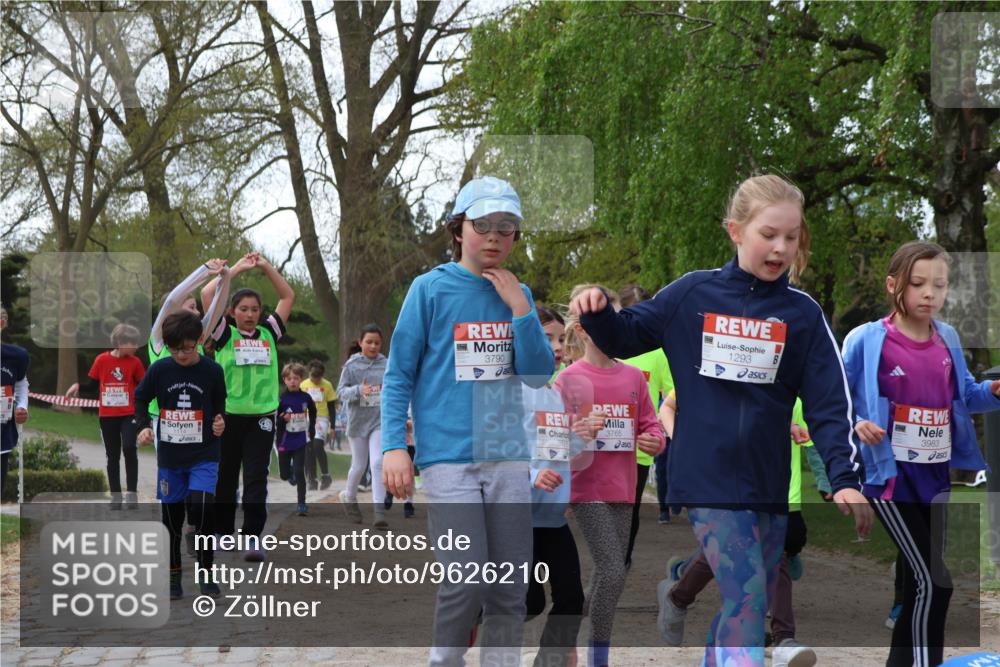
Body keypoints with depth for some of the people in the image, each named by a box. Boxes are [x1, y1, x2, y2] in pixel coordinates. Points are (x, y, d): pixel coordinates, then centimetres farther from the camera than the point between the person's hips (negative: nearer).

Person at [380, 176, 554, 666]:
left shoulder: (517, 294, 12)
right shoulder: (431, 289, 0)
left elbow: (539, 374, 5)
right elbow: (399, 373, 0)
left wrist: (520, 309, -5)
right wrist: (393, 446, -9)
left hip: (508, 457, 4)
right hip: (448, 456, -4)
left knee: (510, 587, 5)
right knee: (465, 581, -12)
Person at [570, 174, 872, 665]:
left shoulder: (803, 314, 2)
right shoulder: (692, 294, -1)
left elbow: (830, 402, -1)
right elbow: (626, 339, 10)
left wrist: (845, 477, -12)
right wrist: (598, 313, -12)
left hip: (769, 486, 3)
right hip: (708, 480, -3)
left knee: (749, 607, 12)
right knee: (747, 600, -16)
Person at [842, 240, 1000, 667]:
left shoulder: (947, 340, 6)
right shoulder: (867, 341, -13)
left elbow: (963, 395, 17)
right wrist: (854, 424, -25)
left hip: (936, 475, 7)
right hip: (890, 475, -6)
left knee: (922, 578, 14)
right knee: (935, 581, -11)